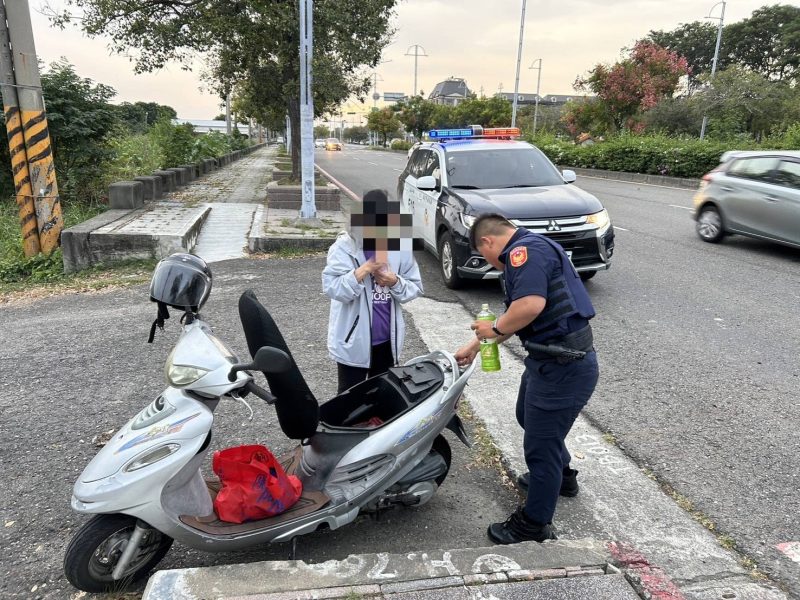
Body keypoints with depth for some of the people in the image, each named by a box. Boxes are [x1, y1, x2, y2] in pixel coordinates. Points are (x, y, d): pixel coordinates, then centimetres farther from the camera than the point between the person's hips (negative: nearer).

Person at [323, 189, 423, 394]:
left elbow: (415, 287, 1)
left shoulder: (399, 245, -3)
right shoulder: (344, 247, -14)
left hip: (387, 339, 4)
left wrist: (395, 282, -19)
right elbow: (332, 288, -23)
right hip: (352, 340, -4)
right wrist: (365, 268, -31)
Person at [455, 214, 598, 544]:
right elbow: (515, 315, 23)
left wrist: (496, 328, -15)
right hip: (550, 360, 11)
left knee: (540, 442, 4)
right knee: (528, 416, 30)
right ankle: (561, 475, 52)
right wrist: (475, 345, 26)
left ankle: (534, 524, 23)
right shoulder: (531, 250, 17)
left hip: (563, 366, -11)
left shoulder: (524, 250, -17)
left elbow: (531, 304, -34)